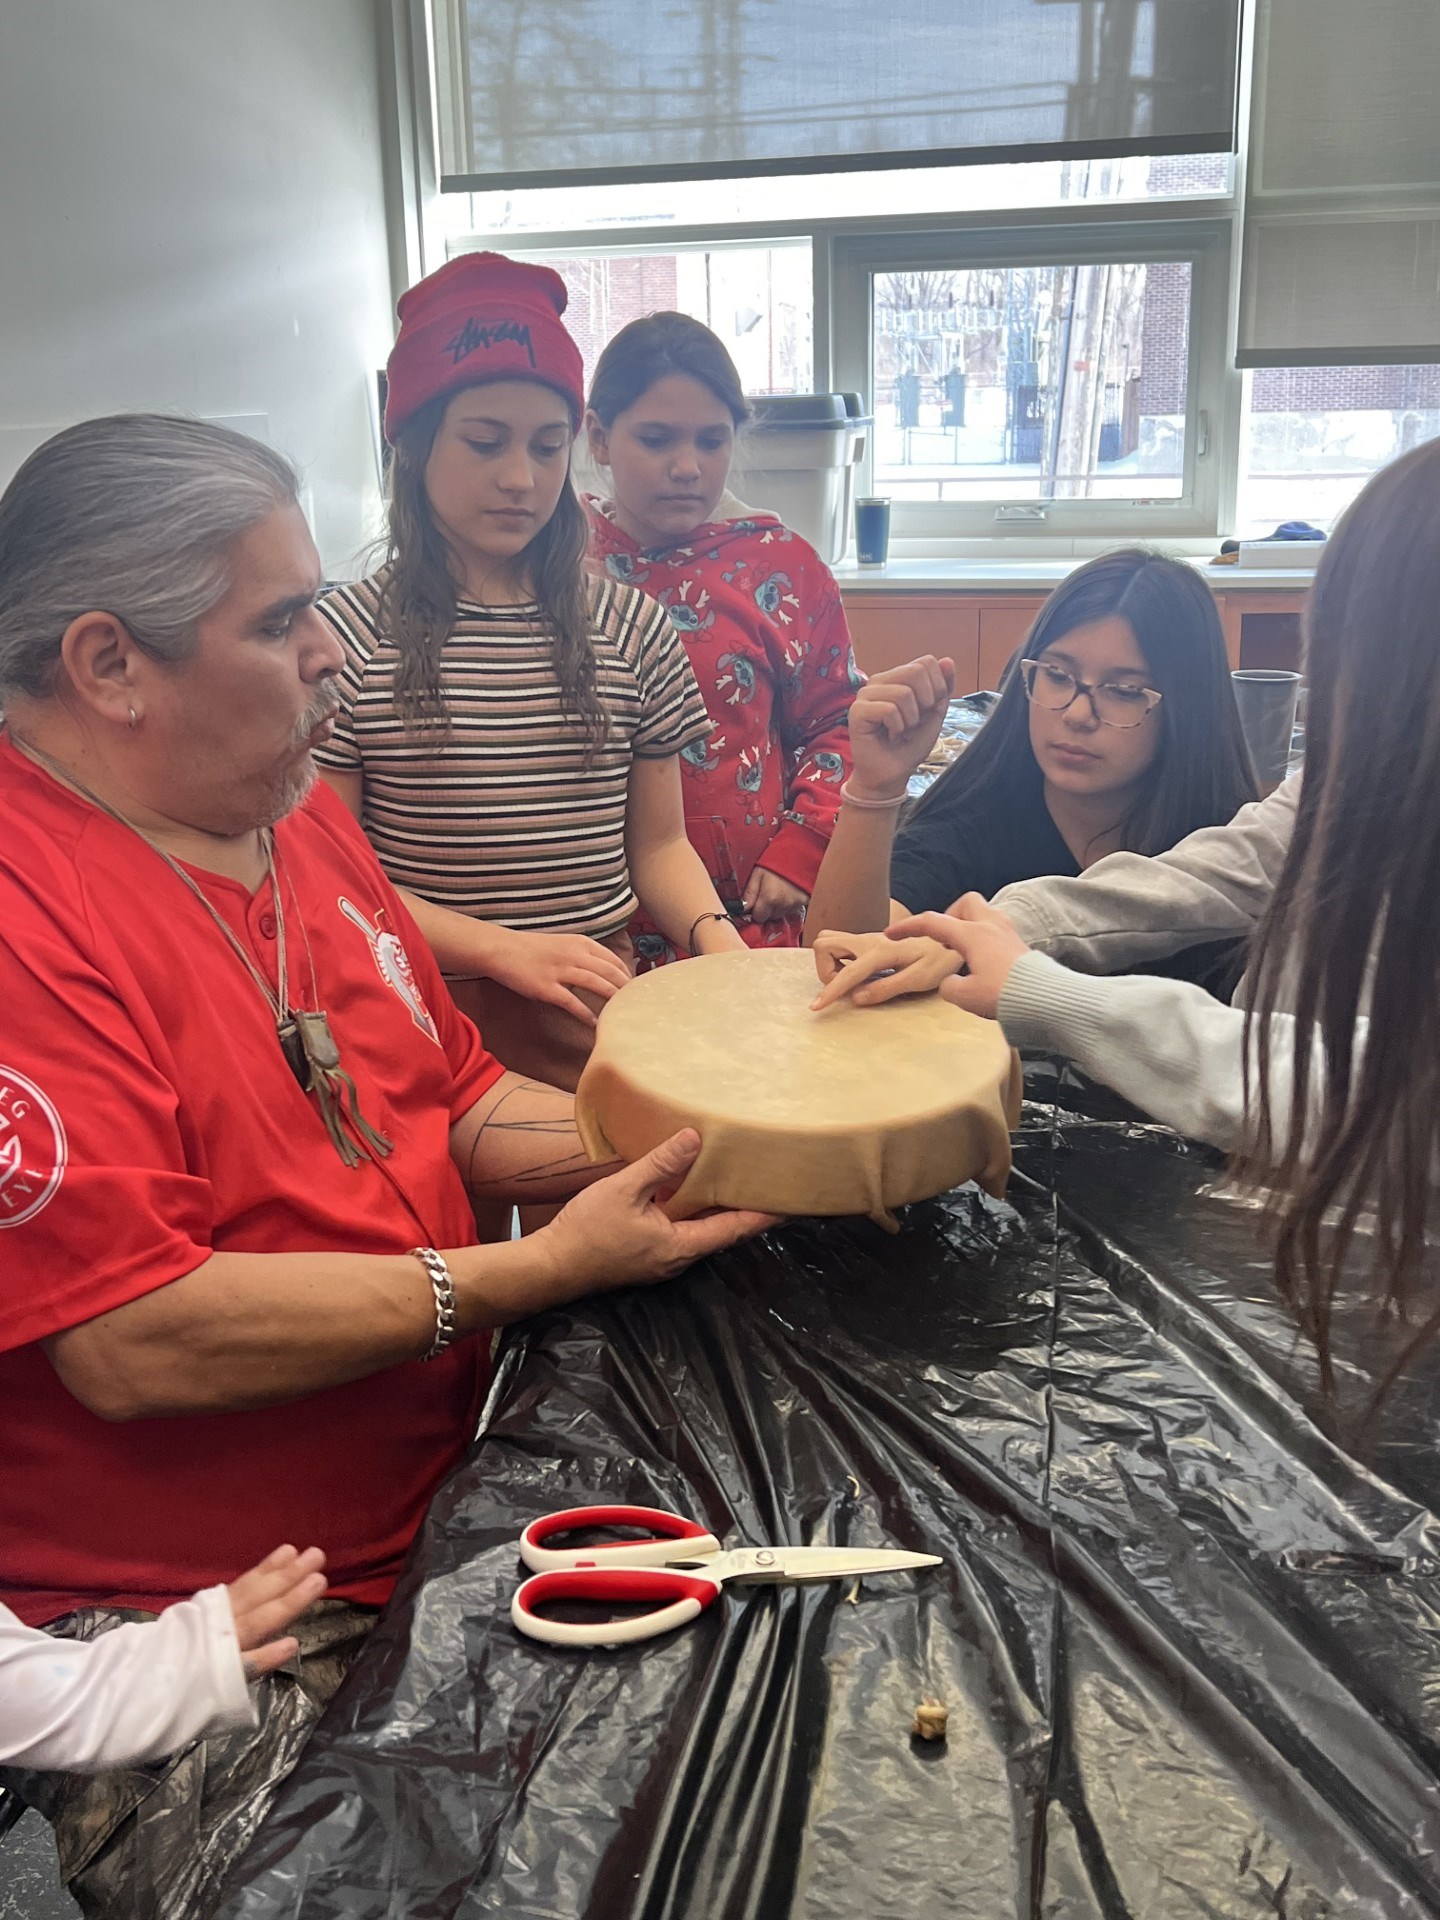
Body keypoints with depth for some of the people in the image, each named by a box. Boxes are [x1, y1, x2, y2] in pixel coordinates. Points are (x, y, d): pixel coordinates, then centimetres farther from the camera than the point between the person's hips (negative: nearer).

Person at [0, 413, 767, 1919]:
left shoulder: (293, 810, 7)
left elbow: (456, 1104, 11)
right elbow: (135, 1343, -27)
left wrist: (683, 1154, -5)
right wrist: (542, 1271, -22)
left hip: (435, 1509, 8)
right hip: (177, 1628, -7)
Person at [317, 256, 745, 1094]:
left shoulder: (632, 629, 8)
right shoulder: (348, 636, -1)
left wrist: (713, 933, -6)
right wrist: (501, 947, -13)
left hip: (601, 996, 4)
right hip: (429, 1010, -3)